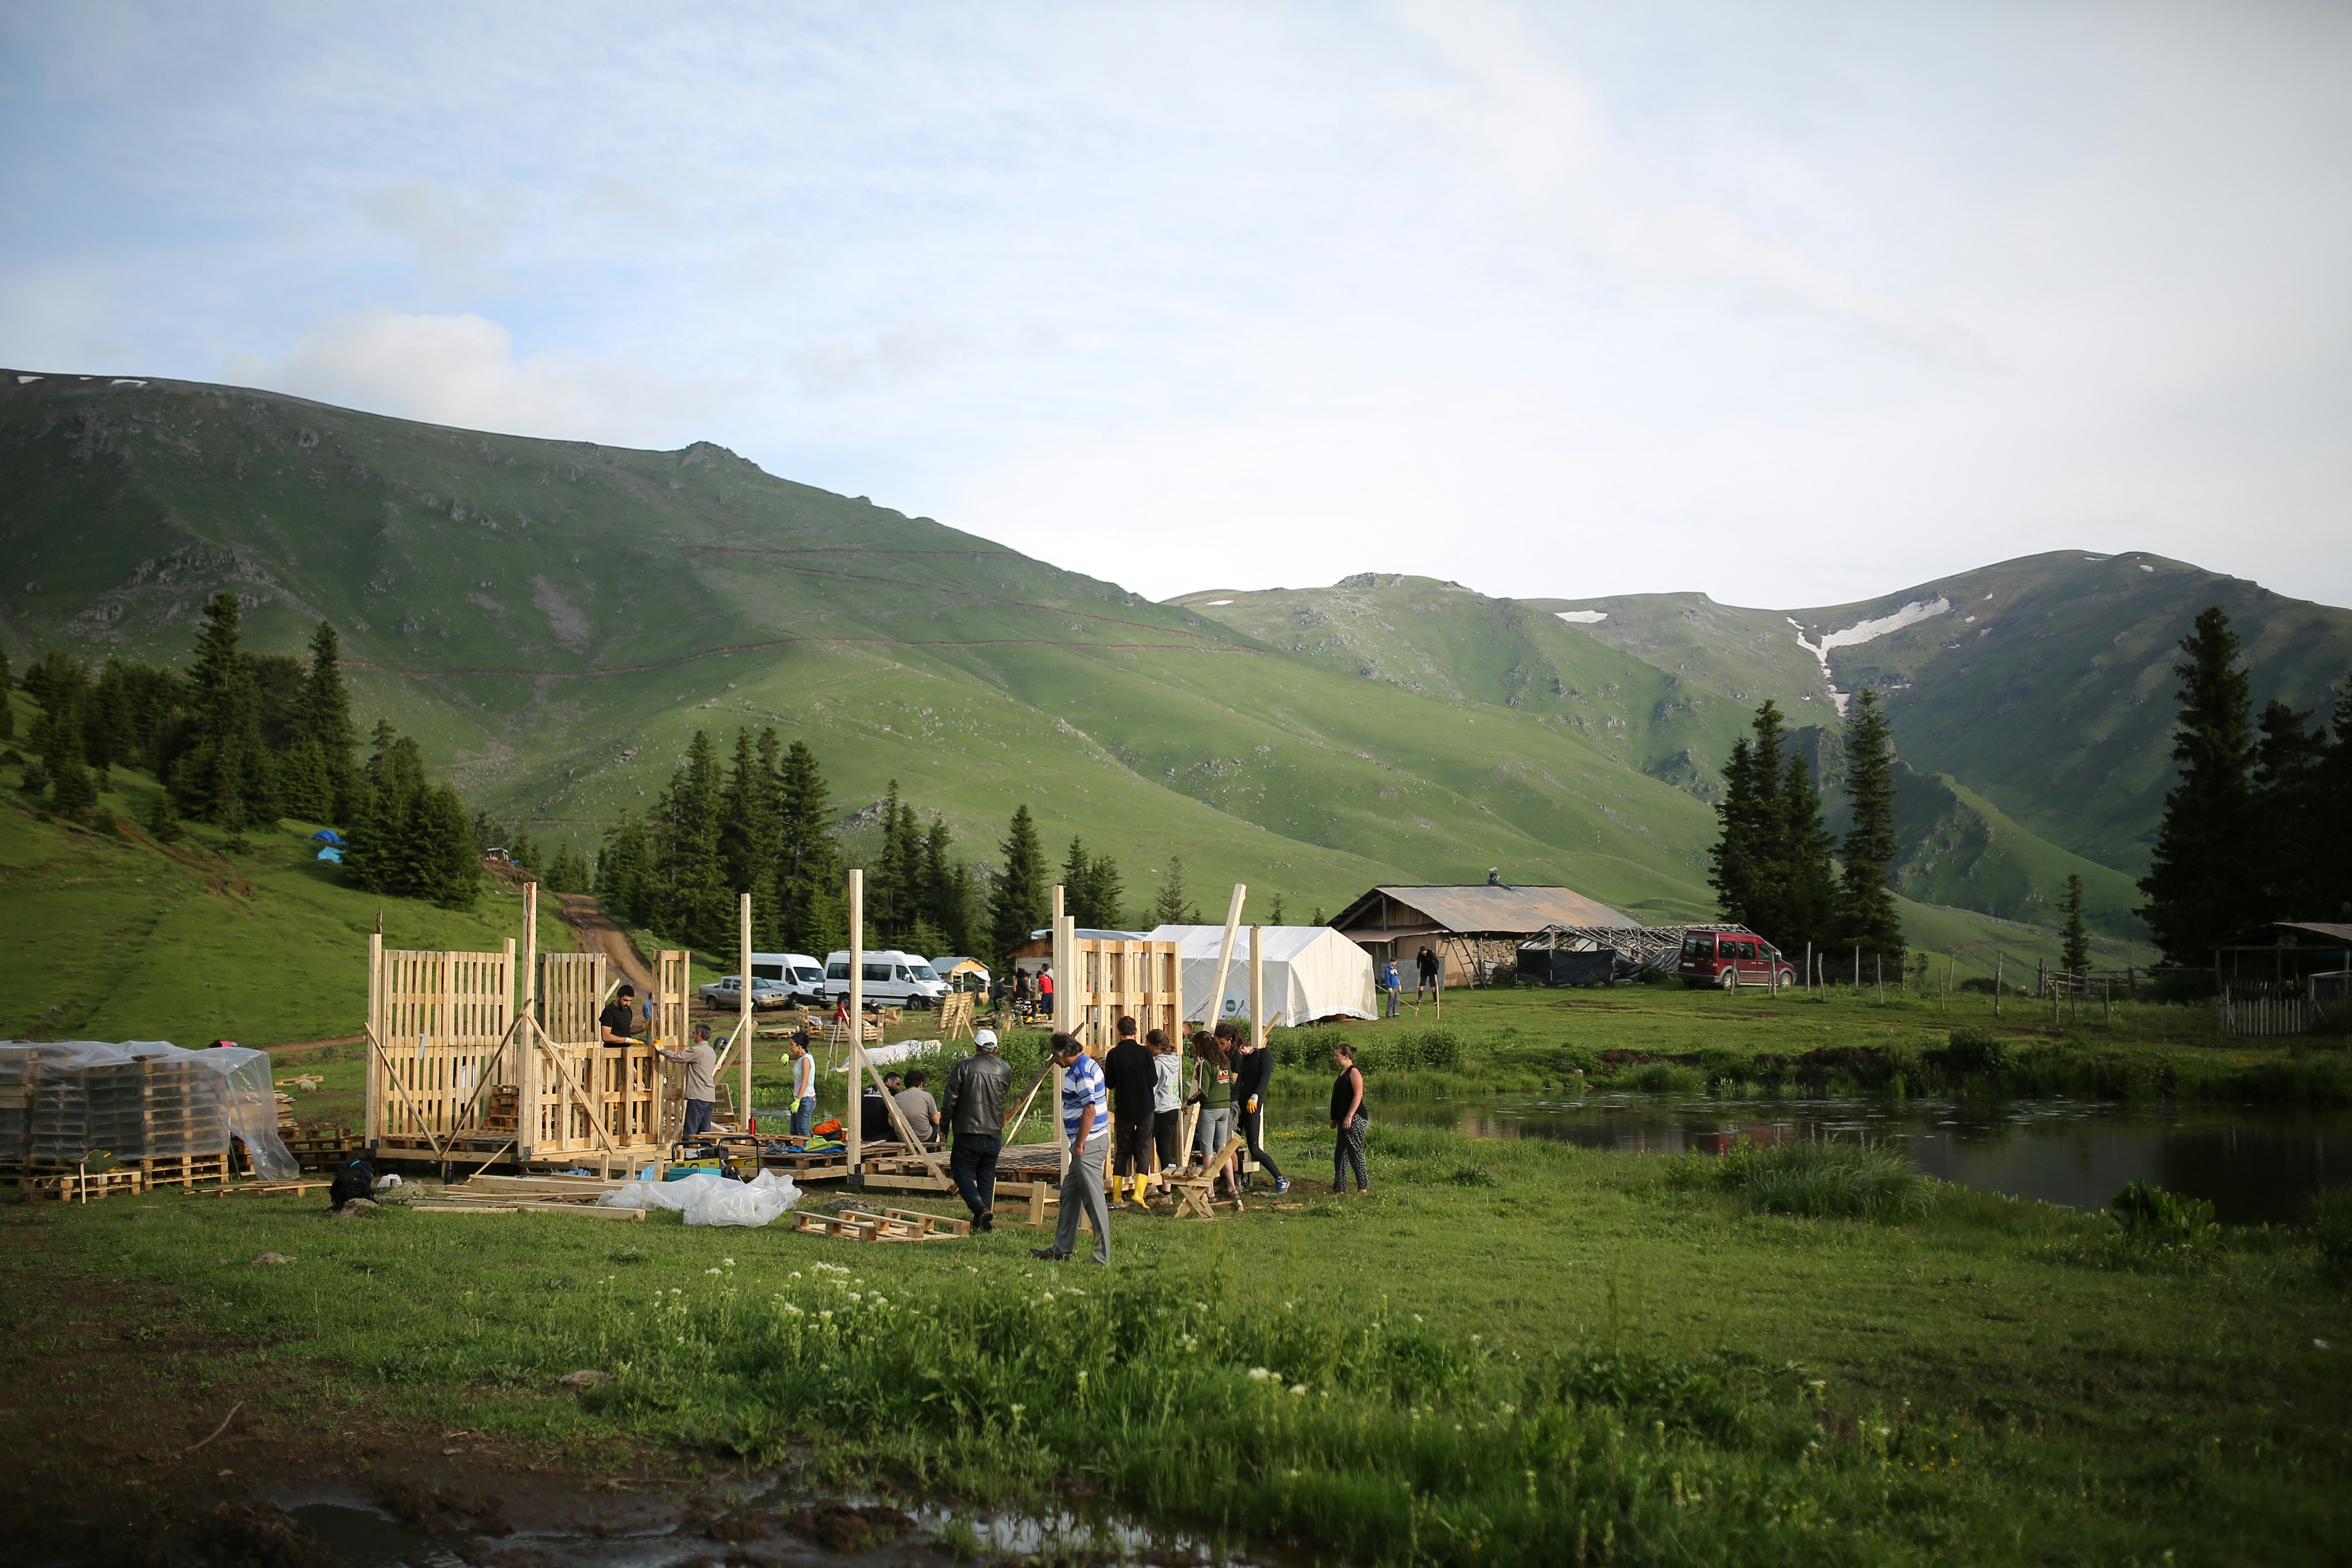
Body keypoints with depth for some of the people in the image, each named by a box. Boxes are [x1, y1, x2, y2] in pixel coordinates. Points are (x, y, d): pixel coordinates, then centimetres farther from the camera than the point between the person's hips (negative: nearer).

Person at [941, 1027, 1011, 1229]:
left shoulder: (964, 1066, -7)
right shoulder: (1005, 1070, 5)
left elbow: (950, 1099, -6)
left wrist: (945, 1125, 5)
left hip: (968, 1131, -4)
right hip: (995, 1134, 4)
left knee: (962, 1172, 3)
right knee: (987, 1177, 13)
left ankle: (981, 1210, -17)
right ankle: (982, 1221, 12)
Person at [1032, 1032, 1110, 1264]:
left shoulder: (1082, 1072, -18)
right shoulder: (1082, 1066, 14)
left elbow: (1090, 1110, -23)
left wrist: (1080, 1144, -18)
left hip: (1088, 1144, -11)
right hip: (1087, 1143, 11)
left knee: (1094, 1200, -6)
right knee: (1069, 1194, 17)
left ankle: (1103, 1256, -1)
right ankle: (1061, 1249, 24)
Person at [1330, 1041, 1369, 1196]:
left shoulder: (1354, 1072, -11)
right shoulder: (1343, 1073, 18)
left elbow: (1358, 1095, -20)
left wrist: (1349, 1116, -25)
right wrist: (1335, 1119, 23)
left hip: (1355, 1119, -10)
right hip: (1344, 1120, 10)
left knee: (1355, 1153, -9)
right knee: (1340, 1154, 10)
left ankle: (1364, 1188, -5)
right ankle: (1340, 1188, 15)